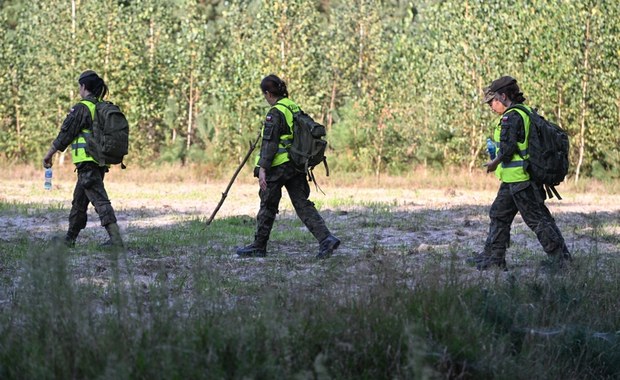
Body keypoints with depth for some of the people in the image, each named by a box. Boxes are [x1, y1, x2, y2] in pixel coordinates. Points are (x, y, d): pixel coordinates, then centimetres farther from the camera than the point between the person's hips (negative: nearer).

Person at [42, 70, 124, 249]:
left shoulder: (82, 108, -11)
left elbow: (65, 135, -8)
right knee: (79, 201, 18)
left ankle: (116, 239, -20)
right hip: (101, 162, 8)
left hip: (87, 162, -8)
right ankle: (69, 239, 27)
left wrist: (49, 154, 0)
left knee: (100, 200, -12)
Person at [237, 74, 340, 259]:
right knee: (302, 204, 5)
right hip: (297, 165, 7)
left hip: (278, 167, -7)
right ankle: (326, 238, -9)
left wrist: (262, 168, -20)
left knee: (268, 206, 5)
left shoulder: (275, 113, -13)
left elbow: (269, 143, -18)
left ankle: (258, 247, 17)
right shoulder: (295, 107, 11)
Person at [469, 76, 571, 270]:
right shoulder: (525, 113, 14)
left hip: (519, 179, -10)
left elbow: (507, 148, -22)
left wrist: (494, 163, -4)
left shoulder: (511, 117, -17)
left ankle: (560, 258, -1)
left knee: (536, 218, -5)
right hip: (513, 180, 10)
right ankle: (493, 258, 21)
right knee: (499, 214, 16)